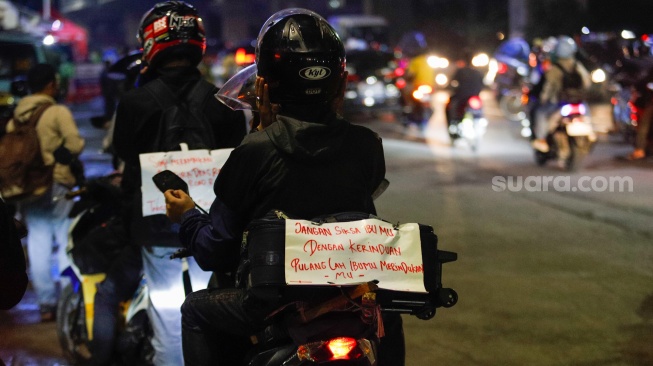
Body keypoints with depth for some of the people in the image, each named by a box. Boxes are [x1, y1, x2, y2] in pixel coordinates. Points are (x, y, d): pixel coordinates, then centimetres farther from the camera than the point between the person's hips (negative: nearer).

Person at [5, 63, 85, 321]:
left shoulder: (15, 116, 10)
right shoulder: (58, 112, -8)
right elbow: (75, 144, -14)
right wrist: (62, 154, 5)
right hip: (56, 184, -6)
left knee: (37, 244, 7)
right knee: (67, 241, 1)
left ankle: (46, 303, 8)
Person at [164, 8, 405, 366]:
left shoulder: (254, 151, -12)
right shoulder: (366, 146, -4)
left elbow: (215, 252, -6)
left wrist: (187, 216, 15)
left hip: (274, 301, -3)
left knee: (197, 309, 24)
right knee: (388, 317, 36)